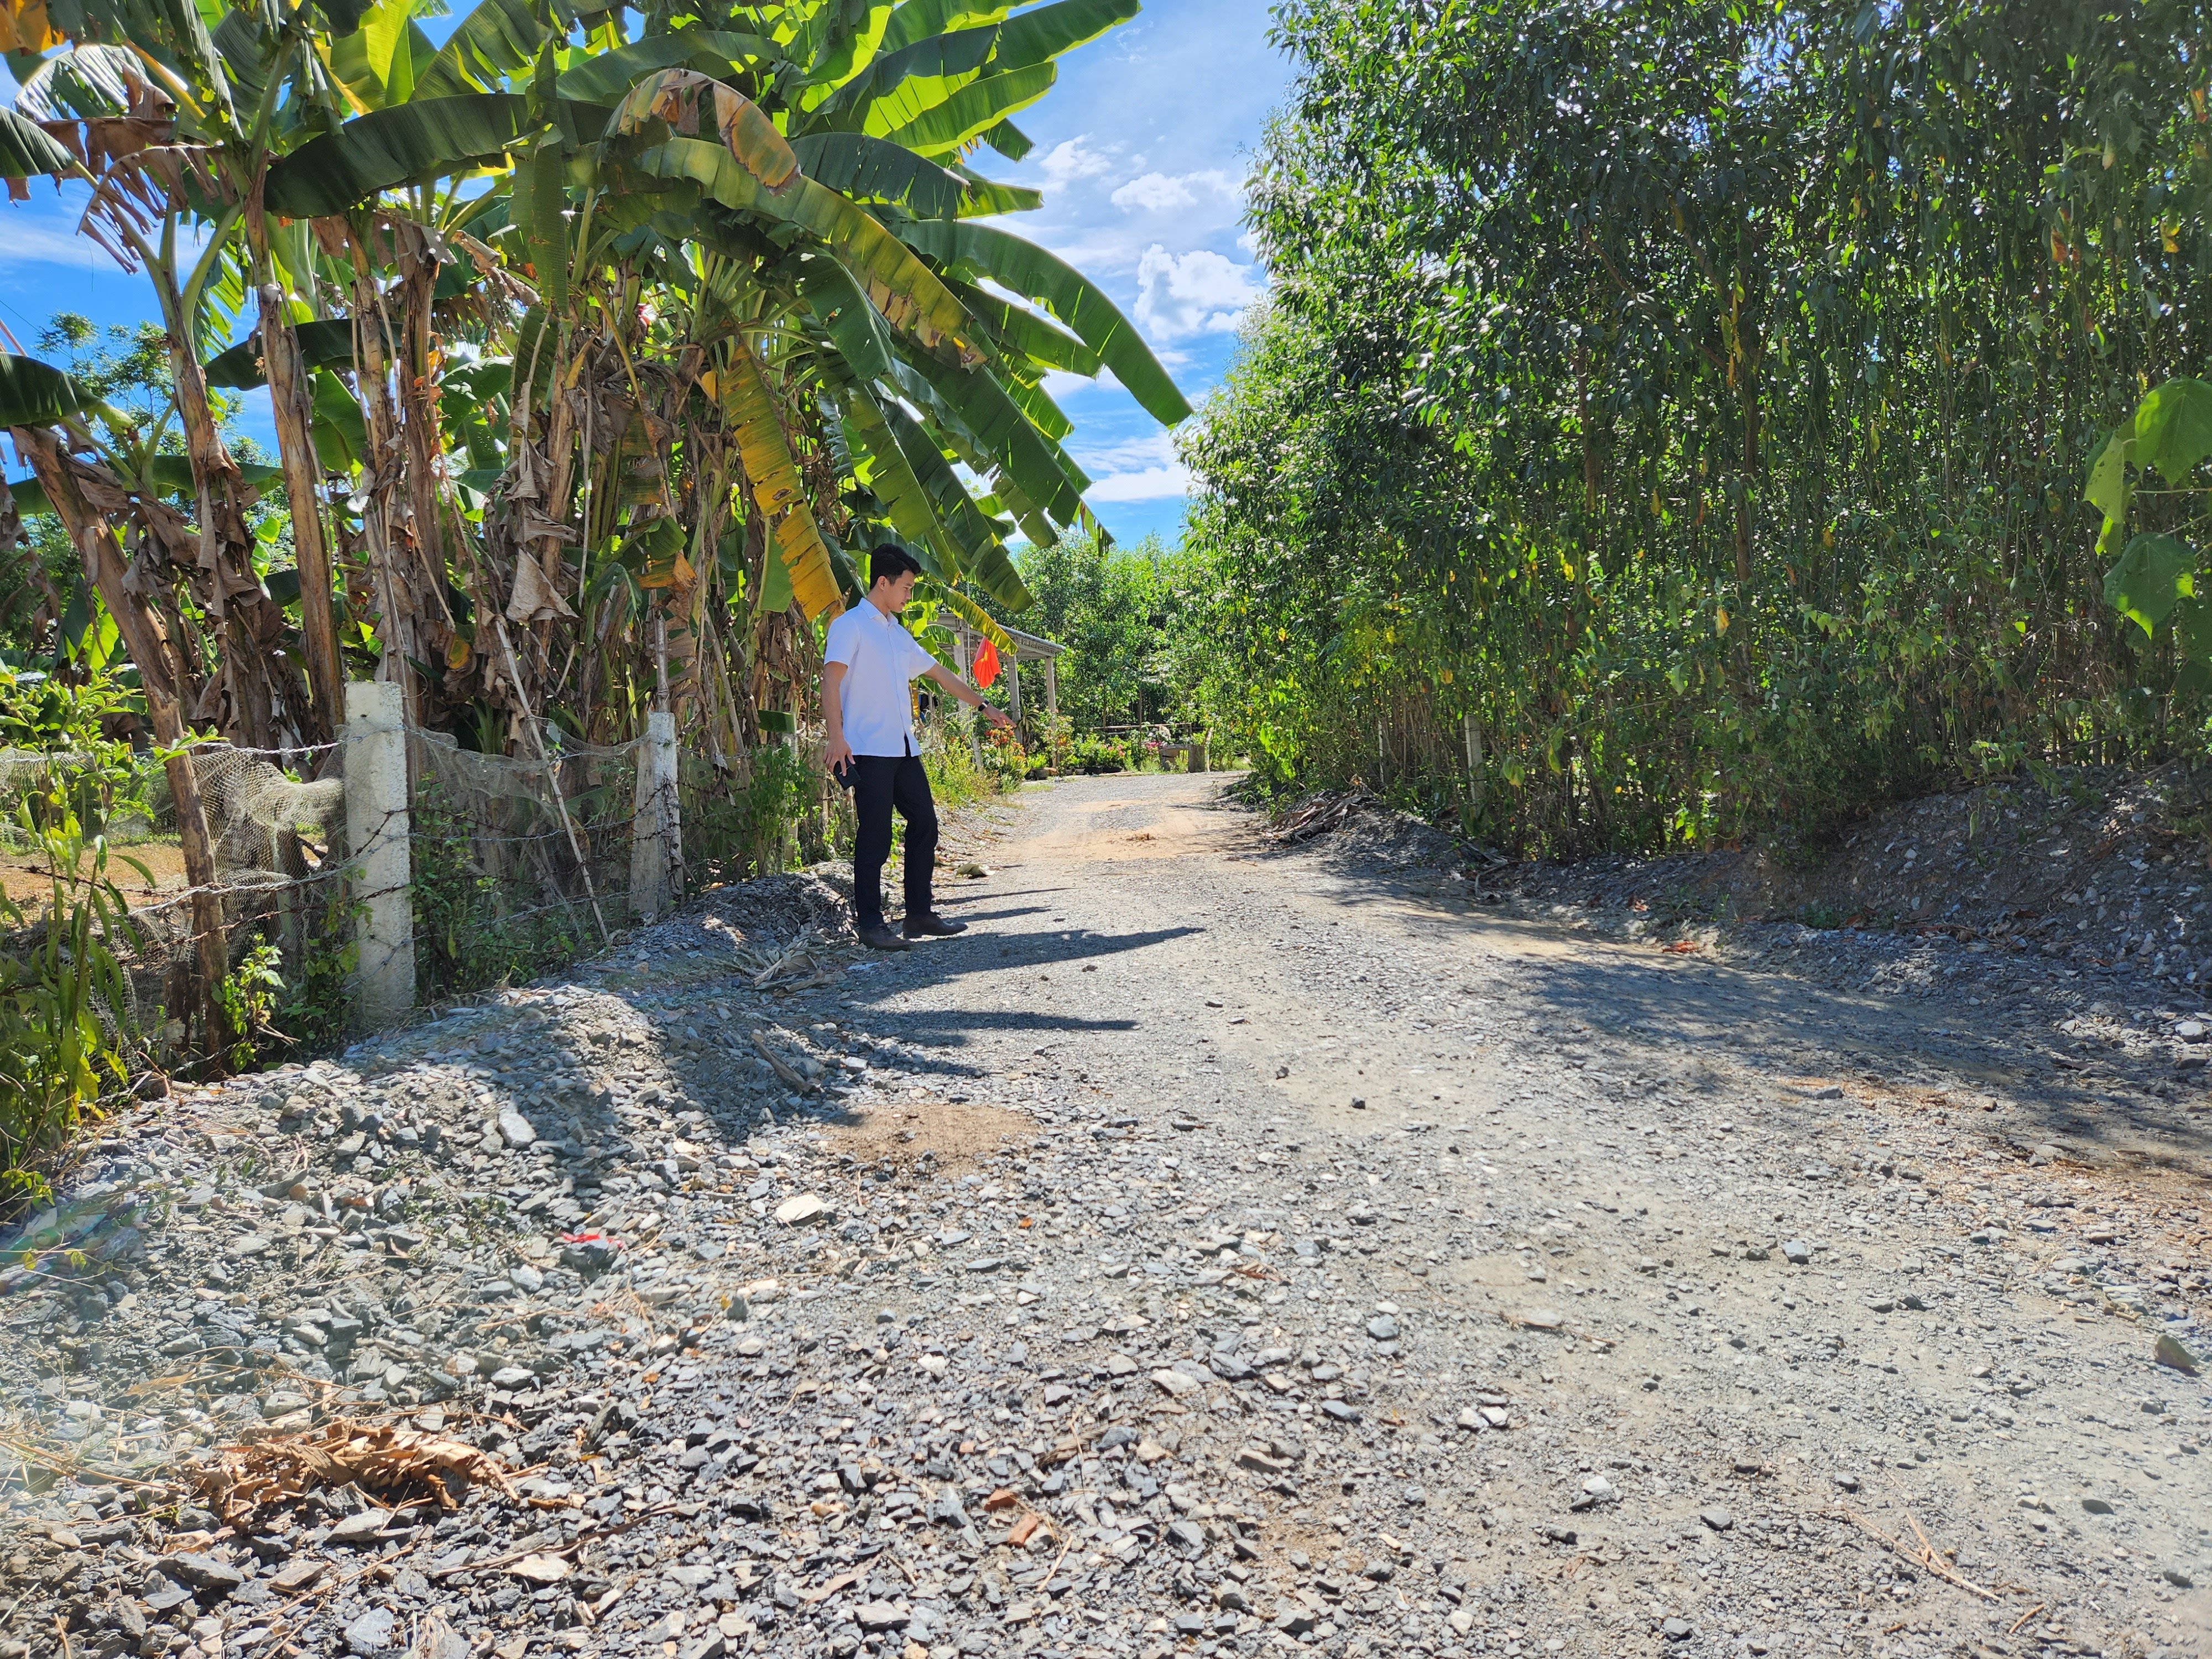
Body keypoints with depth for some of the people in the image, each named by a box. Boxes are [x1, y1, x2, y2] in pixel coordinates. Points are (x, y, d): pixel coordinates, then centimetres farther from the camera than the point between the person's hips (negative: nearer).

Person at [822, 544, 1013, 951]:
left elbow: (940, 673, 27)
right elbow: (830, 679, -13)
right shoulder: (850, 625, -4)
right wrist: (837, 737, -23)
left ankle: (919, 914, 16)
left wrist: (983, 706, 29)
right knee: (875, 836, -6)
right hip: (869, 750, -8)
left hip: (904, 749, 8)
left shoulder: (899, 635, 20)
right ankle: (870, 924, 3)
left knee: (924, 825, 7)